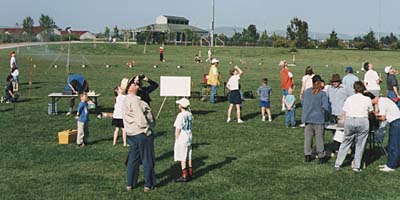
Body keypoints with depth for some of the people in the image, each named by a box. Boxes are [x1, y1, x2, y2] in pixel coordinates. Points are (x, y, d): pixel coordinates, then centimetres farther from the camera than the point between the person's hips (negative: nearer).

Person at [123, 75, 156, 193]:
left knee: (133, 159, 15)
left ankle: (130, 184, 21)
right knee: (147, 160, 3)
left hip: (132, 134, 9)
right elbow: (141, 120, -22)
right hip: (143, 134, -9)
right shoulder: (134, 101, -20)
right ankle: (148, 185, 11)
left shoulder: (126, 101, 10)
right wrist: (151, 125, -10)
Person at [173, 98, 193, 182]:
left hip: (182, 137, -8)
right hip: (189, 137, 8)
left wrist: (176, 139, -8)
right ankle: (190, 173, 26)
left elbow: (178, 129, -16)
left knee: (182, 158, -1)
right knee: (188, 157, 17)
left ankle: (184, 176, 1)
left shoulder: (181, 115, -19)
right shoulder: (190, 114, 3)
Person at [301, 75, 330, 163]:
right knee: (319, 138, 4)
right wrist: (326, 110, 6)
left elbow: (302, 102, 12)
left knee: (308, 137, 11)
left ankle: (307, 155, 14)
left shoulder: (306, 91, 1)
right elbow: (325, 106, -15)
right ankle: (321, 156, 10)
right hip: (318, 119, -3)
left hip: (307, 118, 3)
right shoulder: (322, 93, -11)